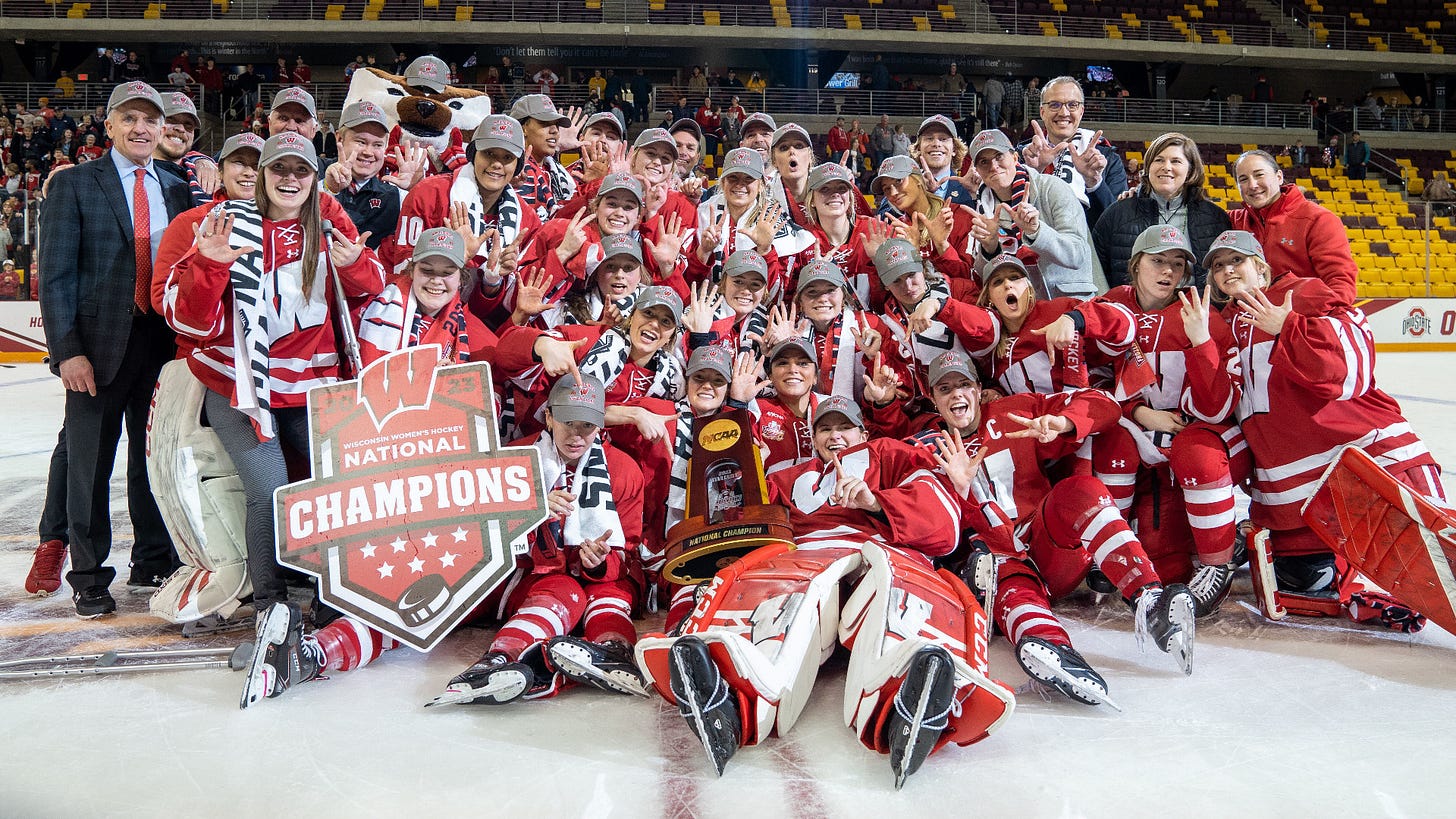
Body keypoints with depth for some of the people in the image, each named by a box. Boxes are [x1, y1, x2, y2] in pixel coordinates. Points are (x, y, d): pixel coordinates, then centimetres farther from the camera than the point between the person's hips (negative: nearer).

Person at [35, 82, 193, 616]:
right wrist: (67, 350, -13)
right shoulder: (73, 185, 1)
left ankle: (153, 562, 27)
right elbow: (56, 275, -4)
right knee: (90, 463, 5)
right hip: (99, 344, -3)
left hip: (162, 341, 3)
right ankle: (89, 578, 18)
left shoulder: (177, 190, 12)